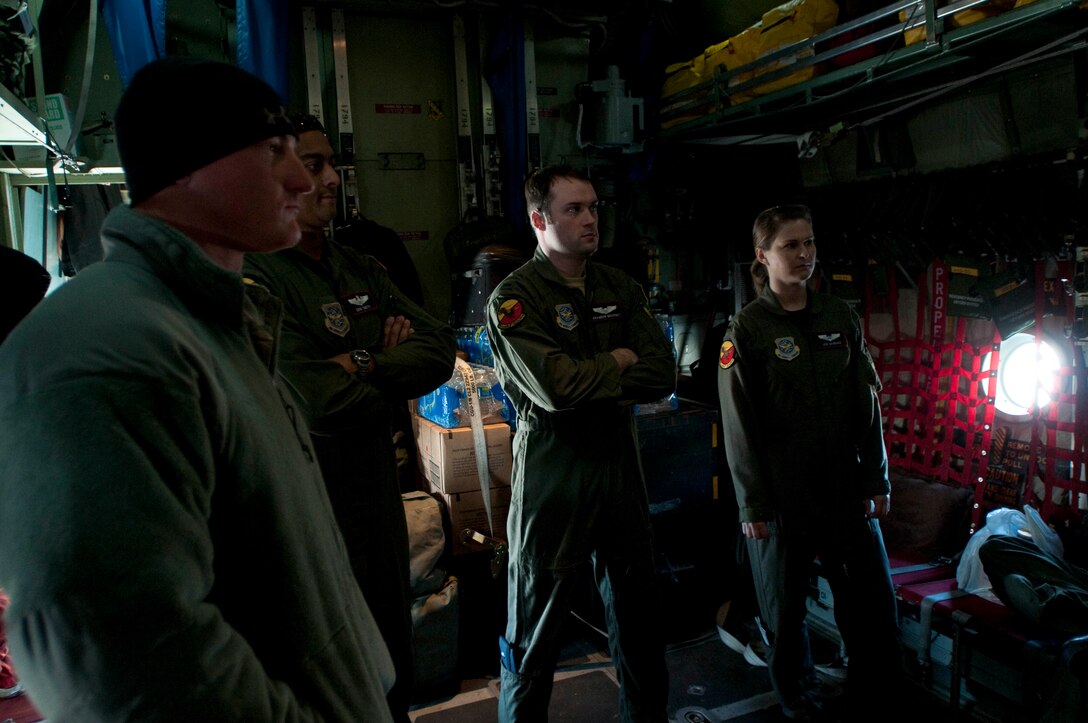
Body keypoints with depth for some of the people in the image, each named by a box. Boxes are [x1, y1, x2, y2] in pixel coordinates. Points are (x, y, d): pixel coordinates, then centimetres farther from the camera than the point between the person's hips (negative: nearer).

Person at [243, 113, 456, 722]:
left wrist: (365, 364, -16)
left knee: (393, 643, 23)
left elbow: (441, 349, 0)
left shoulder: (361, 269, 8)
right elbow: (325, 406, -27)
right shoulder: (252, 279, -18)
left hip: (379, 488, 7)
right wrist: (395, 387, -9)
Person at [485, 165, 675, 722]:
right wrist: (617, 363, -8)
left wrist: (588, 382, -14)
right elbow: (553, 388, -24)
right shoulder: (514, 298, -10)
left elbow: (661, 376, -2)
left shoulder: (620, 289, 8)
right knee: (536, 620, 9)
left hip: (620, 463, 6)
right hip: (552, 472, -5)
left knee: (637, 611, 20)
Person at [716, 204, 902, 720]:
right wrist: (753, 504, -8)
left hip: (846, 487, 4)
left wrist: (876, 480, 6)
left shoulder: (840, 318, 7)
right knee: (785, 606, 9)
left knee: (874, 601, 9)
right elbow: (739, 425, -7)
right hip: (783, 494, -3)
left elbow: (868, 405, 9)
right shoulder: (746, 328, -5)